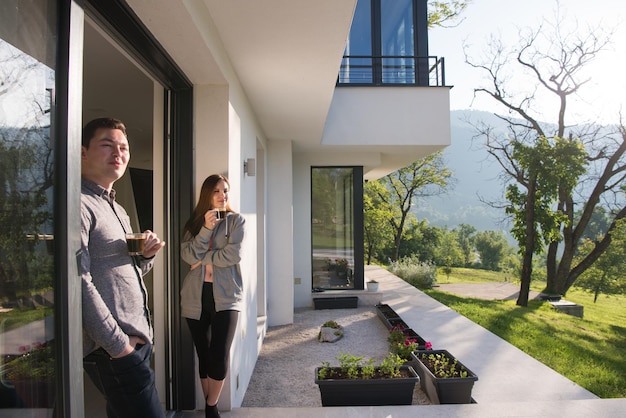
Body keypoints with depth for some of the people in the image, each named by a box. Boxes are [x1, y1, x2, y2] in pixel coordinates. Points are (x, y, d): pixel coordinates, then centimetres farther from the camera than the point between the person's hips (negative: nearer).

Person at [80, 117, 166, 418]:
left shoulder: (118, 210, 16)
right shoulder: (79, 204, -13)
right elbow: (79, 283, -21)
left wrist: (146, 255, -1)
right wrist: (119, 345, -18)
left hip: (138, 338, 9)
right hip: (112, 349, -9)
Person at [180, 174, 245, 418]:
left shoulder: (236, 221, 4)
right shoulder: (193, 223, 10)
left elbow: (234, 254, -10)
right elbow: (187, 256, -5)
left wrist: (204, 258, -4)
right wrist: (206, 228, -14)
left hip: (225, 295, -2)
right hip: (196, 296, 2)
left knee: (220, 356, -5)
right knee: (203, 355, 10)